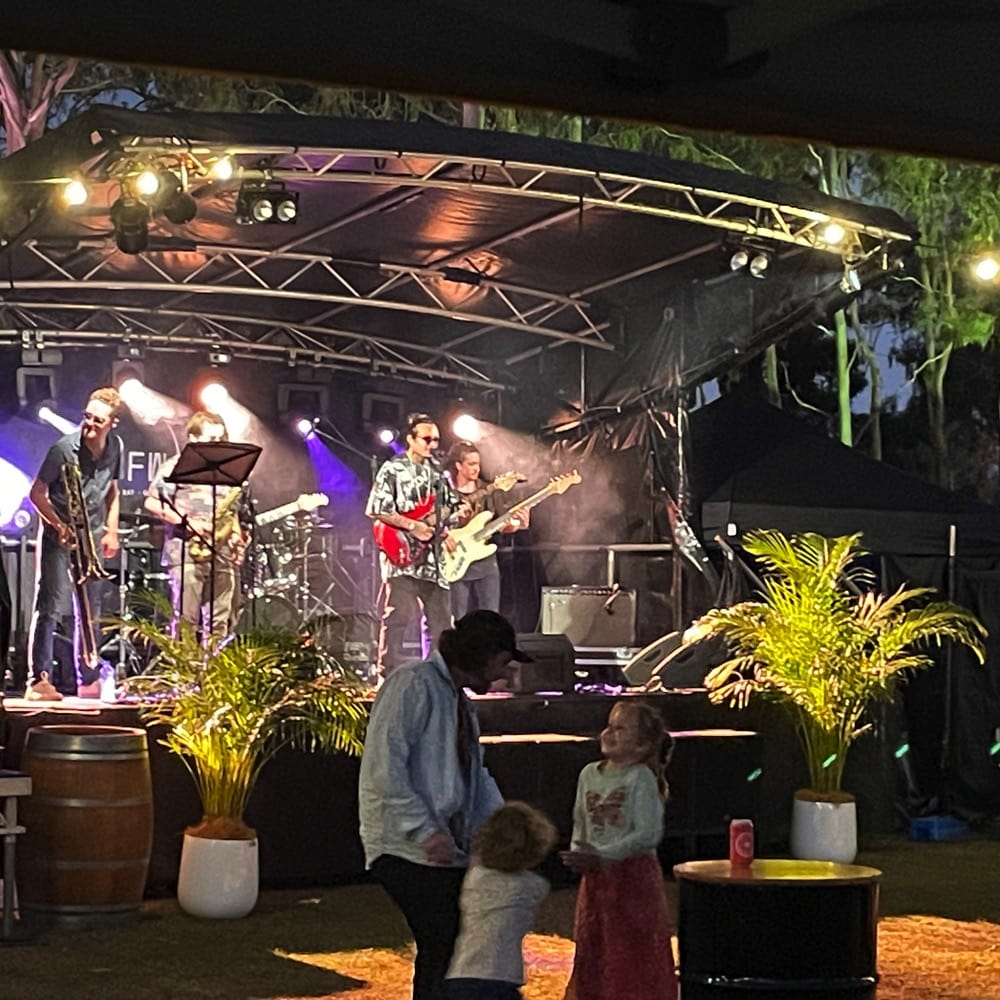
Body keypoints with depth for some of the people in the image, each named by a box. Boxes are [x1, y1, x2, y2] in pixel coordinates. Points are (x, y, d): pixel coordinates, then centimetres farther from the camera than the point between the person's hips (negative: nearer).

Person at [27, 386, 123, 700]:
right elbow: (37, 493, -11)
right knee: (53, 606, -13)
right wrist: (59, 526, -21)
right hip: (59, 536, -6)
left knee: (90, 612, 9)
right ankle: (39, 680, -13)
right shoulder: (64, 448, -17)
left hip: (92, 538, 6)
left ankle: (85, 680, 18)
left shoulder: (115, 448, -1)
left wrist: (111, 530, 8)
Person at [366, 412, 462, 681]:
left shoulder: (437, 472, 15)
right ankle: (388, 677, -11)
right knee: (396, 618, -12)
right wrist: (411, 526, -15)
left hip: (432, 557, 7)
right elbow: (376, 510, -10)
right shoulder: (392, 470, -4)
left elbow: (449, 506, 24)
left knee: (439, 619, 8)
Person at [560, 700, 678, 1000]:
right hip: (596, 878, 6)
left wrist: (601, 857, -23)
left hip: (634, 874, -6)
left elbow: (648, 834, -19)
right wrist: (578, 854, -6)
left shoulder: (641, 778, -12)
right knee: (593, 951, 12)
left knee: (634, 957, -1)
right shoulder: (589, 775, 7)